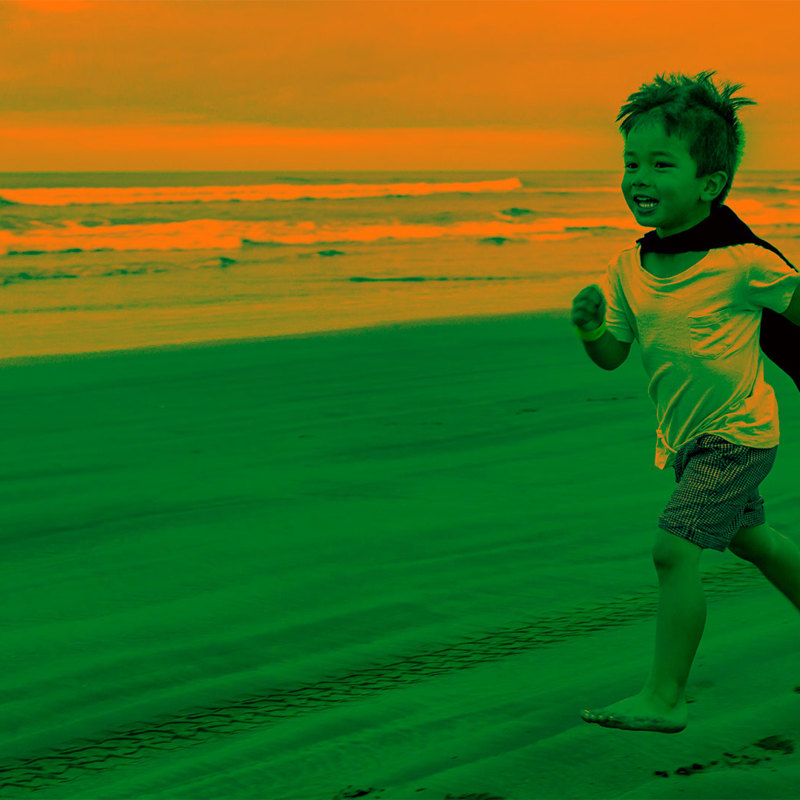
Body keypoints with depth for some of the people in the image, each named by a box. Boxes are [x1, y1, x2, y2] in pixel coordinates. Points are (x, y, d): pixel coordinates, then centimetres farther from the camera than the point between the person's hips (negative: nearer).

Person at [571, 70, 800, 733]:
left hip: (737, 434, -7)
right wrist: (589, 328, -16)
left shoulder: (740, 262, -20)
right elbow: (613, 354, 4)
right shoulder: (628, 269, -3)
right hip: (686, 437, 8)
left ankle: (664, 698, -6)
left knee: (674, 550, -16)